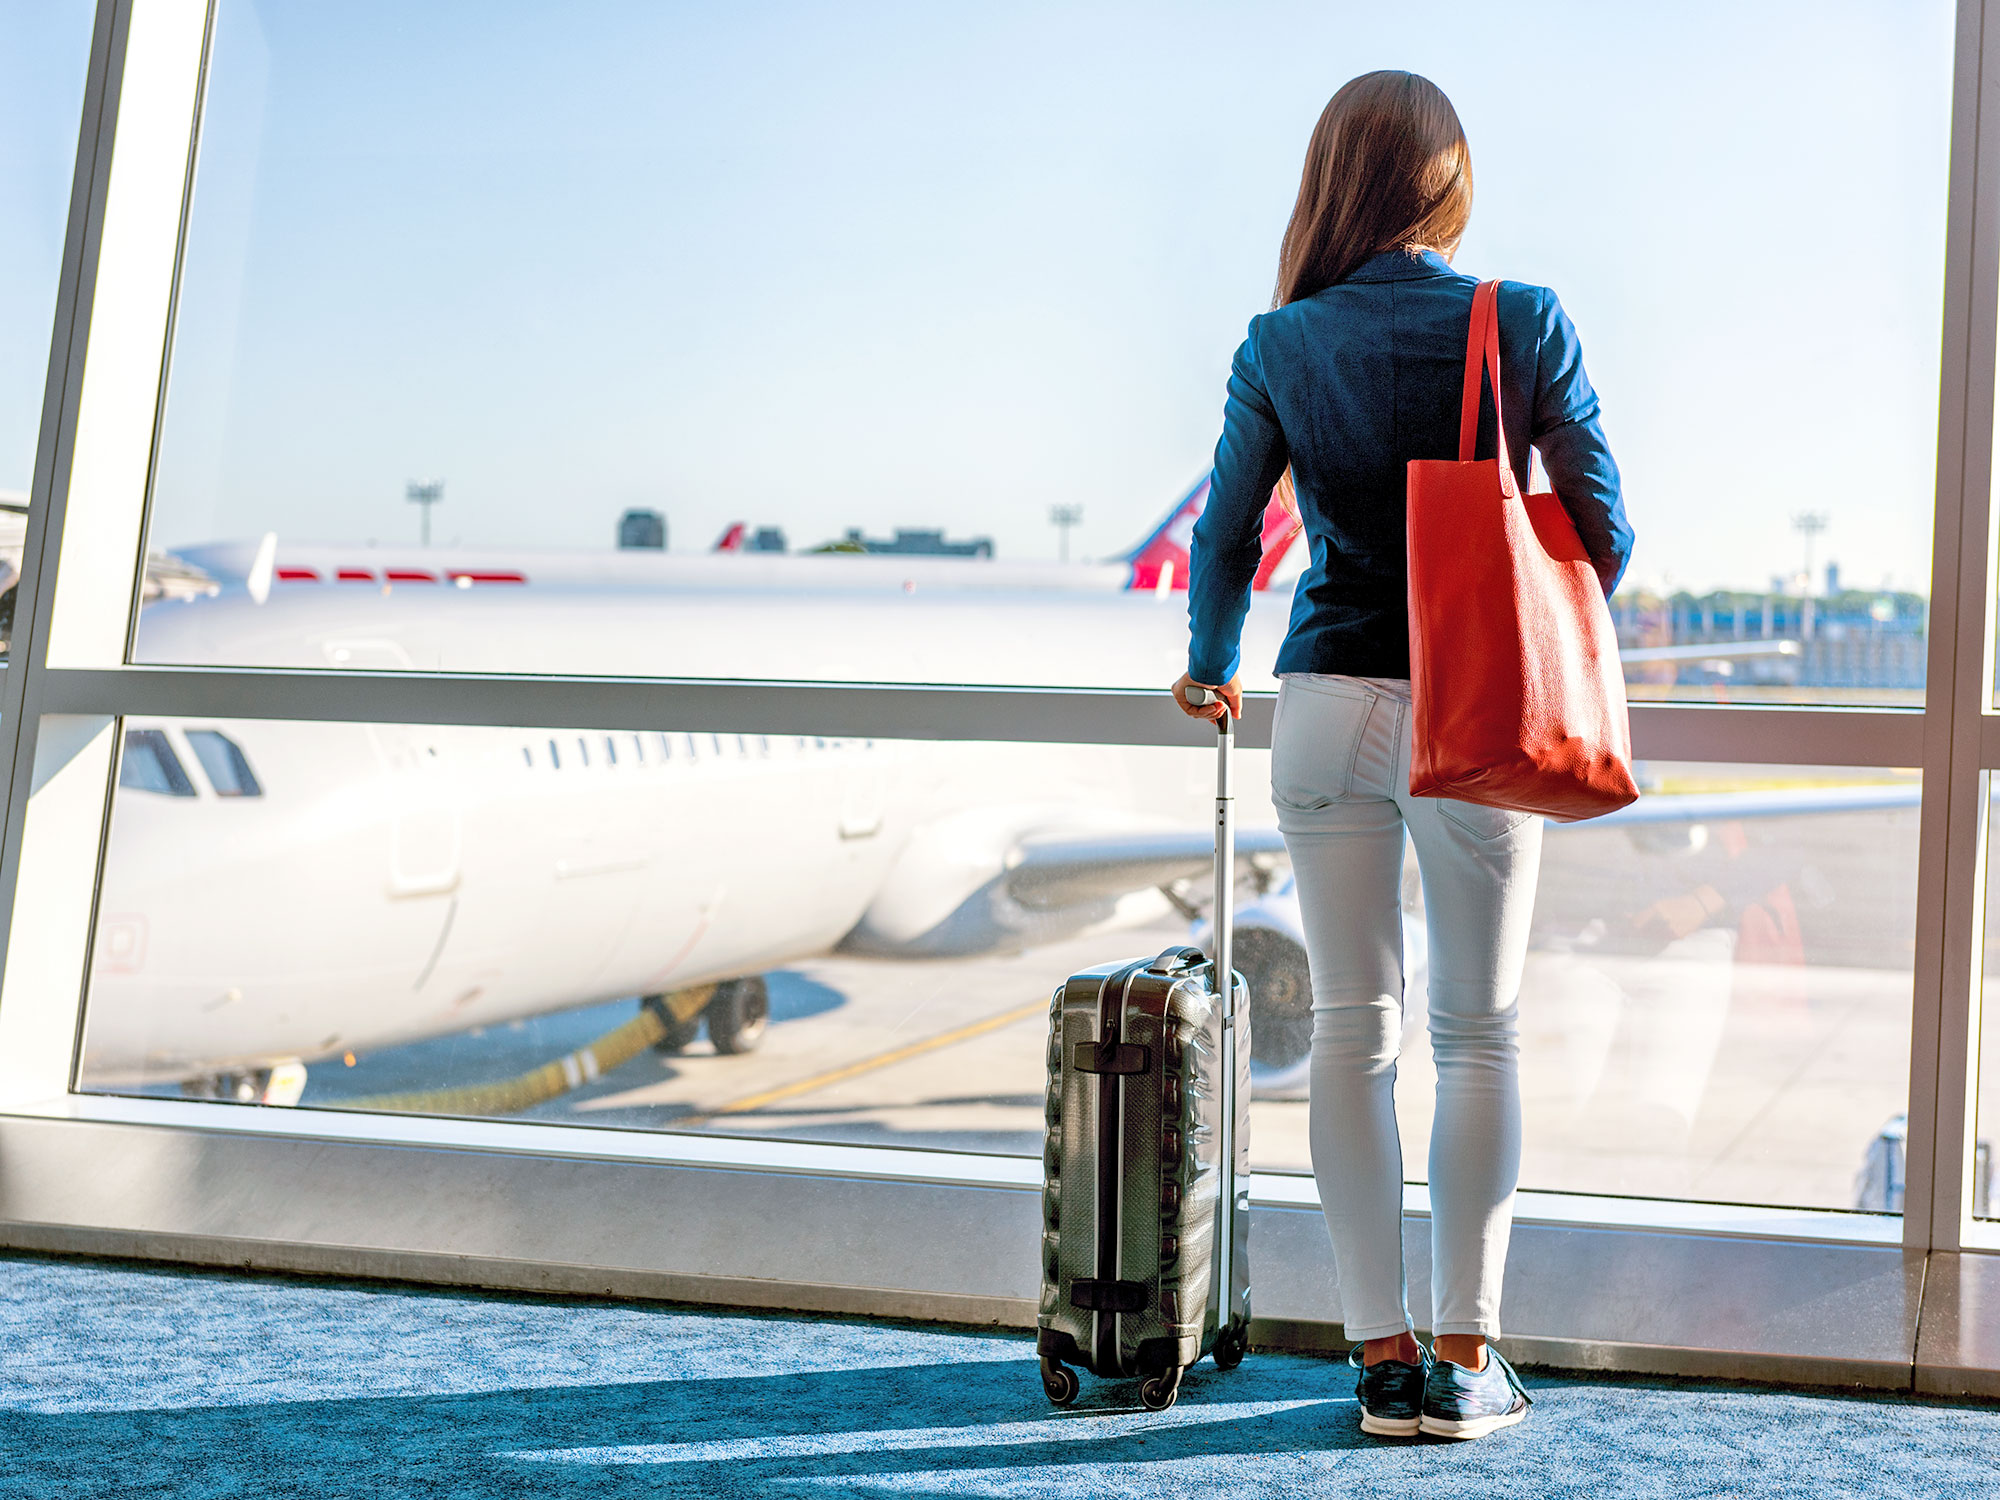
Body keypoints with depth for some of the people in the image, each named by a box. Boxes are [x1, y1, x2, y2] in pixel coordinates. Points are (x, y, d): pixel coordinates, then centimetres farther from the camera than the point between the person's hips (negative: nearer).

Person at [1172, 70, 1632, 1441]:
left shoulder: (1281, 347, 0)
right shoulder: (1527, 324, -3)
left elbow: (1226, 539, 6)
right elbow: (1603, 529, -1)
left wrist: (1210, 671, 25)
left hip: (1329, 702, 1)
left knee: (1352, 1031, 8)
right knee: (1480, 1034, 9)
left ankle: (1383, 1355, 13)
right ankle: (1466, 1355, 13)